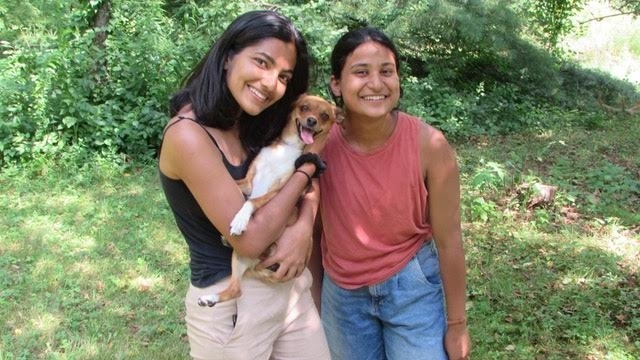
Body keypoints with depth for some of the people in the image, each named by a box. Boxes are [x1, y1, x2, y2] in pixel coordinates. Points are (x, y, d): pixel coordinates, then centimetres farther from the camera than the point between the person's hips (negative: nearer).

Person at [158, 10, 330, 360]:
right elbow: (250, 239, -23)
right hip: (231, 303, -7)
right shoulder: (188, 133, -21)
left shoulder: (256, 125, 3)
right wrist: (307, 164, -14)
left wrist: (304, 227, -15)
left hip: (292, 287, 7)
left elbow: (307, 186, 7)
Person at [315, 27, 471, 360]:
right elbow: (313, 230, -3)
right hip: (341, 292, 2)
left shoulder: (429, 145, -20)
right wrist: (314, 304, 7)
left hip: (412, 287, -1)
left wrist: (457, 323, -3)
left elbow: (448, 241, -10)